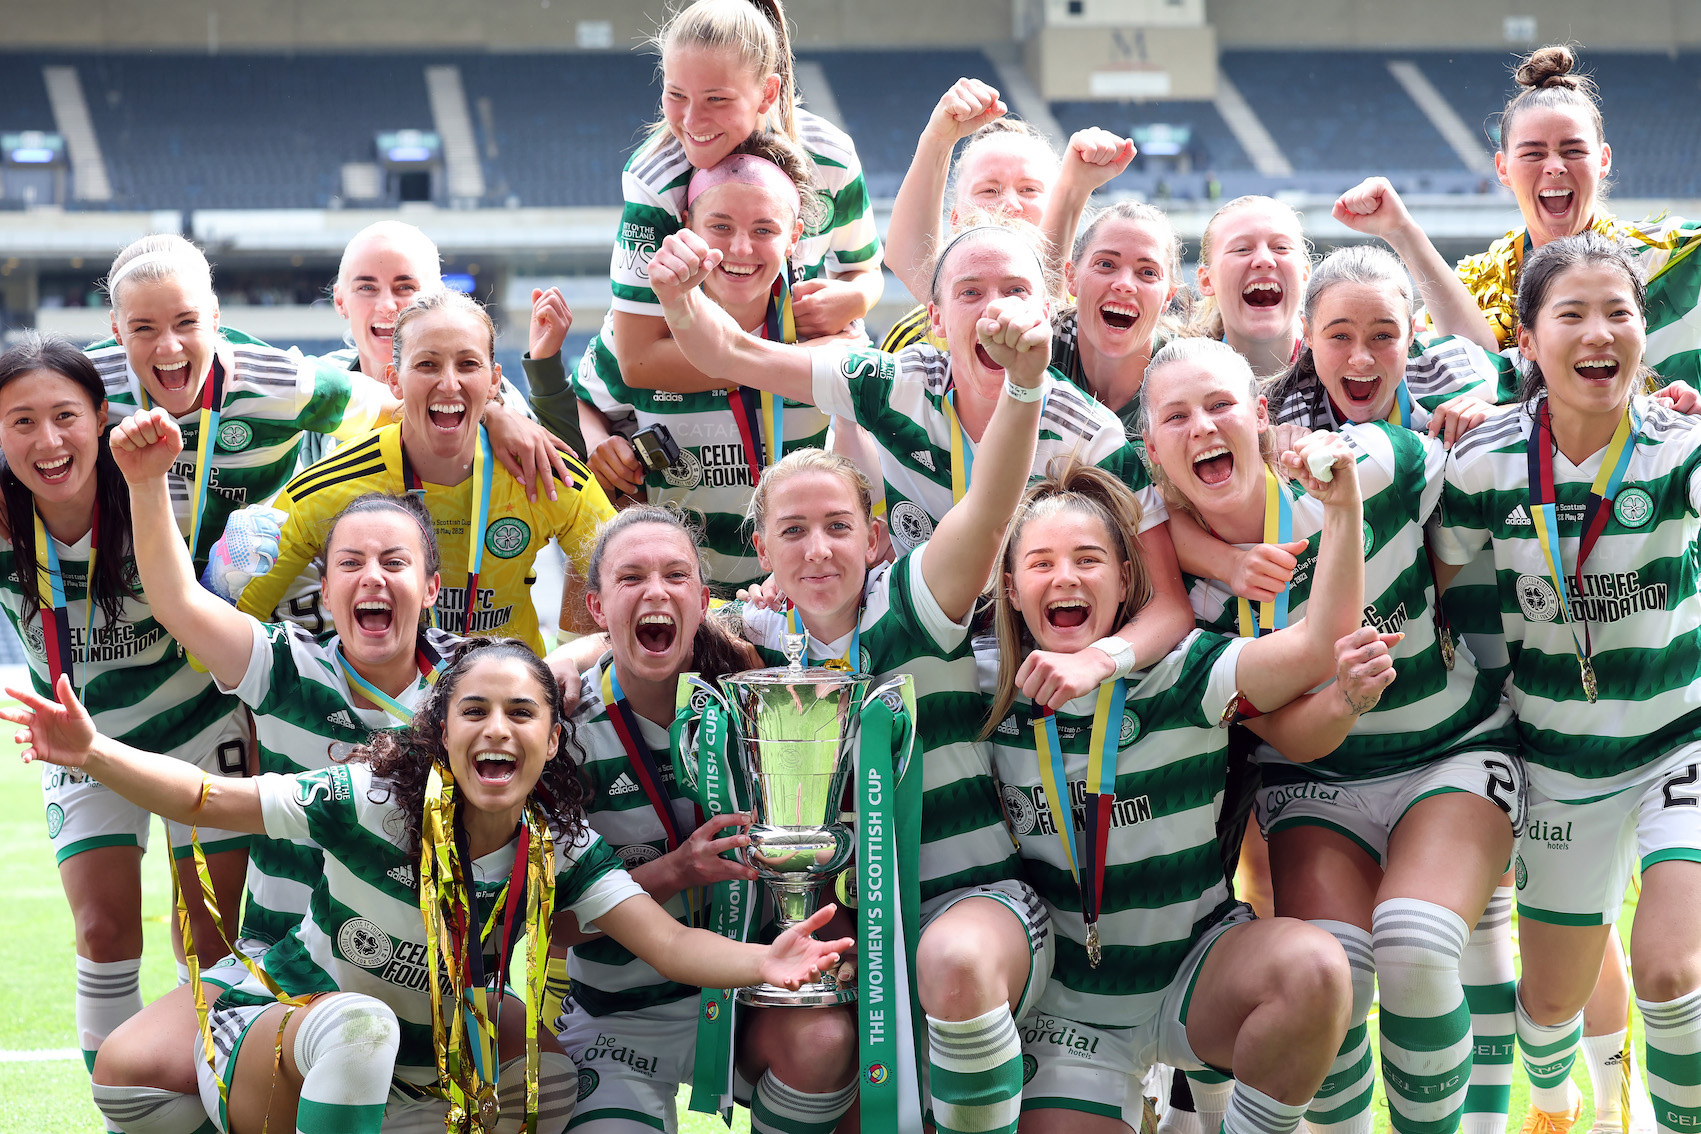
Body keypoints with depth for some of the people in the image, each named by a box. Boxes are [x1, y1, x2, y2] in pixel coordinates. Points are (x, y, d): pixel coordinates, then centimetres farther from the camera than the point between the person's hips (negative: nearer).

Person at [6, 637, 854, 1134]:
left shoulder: (561, 849, -8)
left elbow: (669, 943, -19)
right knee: (360, 1023, -36)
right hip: (266, 1032, -6)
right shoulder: (371, 802, -19)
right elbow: (208, 799, -15)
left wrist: (760, 964, -40)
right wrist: (92, 755, -33)